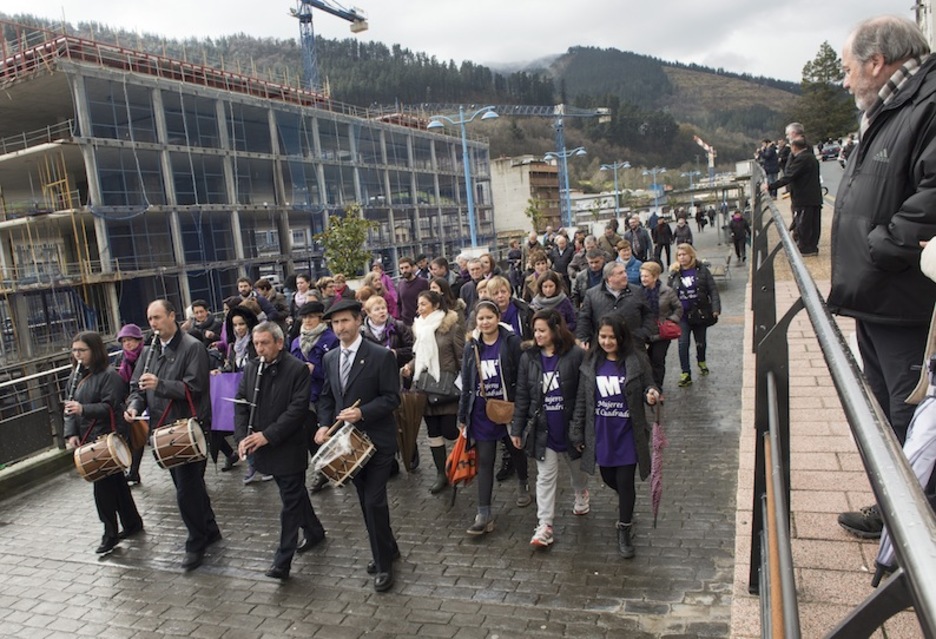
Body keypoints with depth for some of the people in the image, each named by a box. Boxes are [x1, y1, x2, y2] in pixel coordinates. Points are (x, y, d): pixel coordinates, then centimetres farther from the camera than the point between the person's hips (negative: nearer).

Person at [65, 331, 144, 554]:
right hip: (88, 440, 8)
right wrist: (71, 433, -1)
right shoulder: (78, 375, 13)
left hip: (106, 439, -8)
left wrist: (83, 409, -31)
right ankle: (132, 523, 27)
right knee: (115, 482, 16)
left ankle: (111, 533, 9)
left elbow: (111, 407, -19)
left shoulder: (109, 375, -12)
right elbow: (70, 407, 11)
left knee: (103, 486, -4)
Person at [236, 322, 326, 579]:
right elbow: (241, 404, 5)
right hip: (262, 446, 6)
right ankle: (314, 531, 40)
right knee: (294, 492, 21)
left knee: (291, 501, 2)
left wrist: (268, 435, -22)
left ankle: (283, 560, 10)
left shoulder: (297, 369, -13)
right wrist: (242, 437, -9)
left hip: (289, 447, -6)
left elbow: (298, 408, -19)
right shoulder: (251, 368, 5)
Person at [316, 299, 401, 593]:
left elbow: (392, 397, -13)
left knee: (374, 501, -6)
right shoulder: (330, 358, 6)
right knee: (365, 500, 16)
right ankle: (387, 548, 36)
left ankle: (384, 563, 12)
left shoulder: (381, 356, -13)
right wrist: (324, 424, -3)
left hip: (377, 439, -6)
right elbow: (327, 396, 13)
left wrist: (362, 412, -24)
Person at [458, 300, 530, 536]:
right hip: (482, 413, 2)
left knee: (516, 451, 20)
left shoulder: (512, 341, -12)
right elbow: (466, 384, 5)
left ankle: (524, 484, 49)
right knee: (484, 462, 3)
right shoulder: (471, 347, 0)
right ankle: (484, 514, 8)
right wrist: (462, 417, 7)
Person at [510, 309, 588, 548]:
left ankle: (581, 495, 53)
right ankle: (544, 525, 9)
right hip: (542, 429, 2)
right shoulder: (528, 358, -3)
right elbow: (522, 396, 0)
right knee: (545, 477, 3)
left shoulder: (576, 356, -15)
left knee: (577, 467, 23)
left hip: (570, 427, -1)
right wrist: (517, 429, 1)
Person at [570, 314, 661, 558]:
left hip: (627, 434, -3)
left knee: (625, 482, 3)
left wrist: (652, 394, -25)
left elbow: (648, 387, 0)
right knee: (608, 478, 16)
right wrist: (577, 433, 4)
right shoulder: (591, 363, -2)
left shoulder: (636, 360, -10)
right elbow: (582, 400, 3)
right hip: (601, 435, 3)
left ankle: (624, 531, 25)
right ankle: (628, 500, 52)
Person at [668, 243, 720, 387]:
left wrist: (715, 308, -13)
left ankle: (701, 362, 44)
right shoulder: (675, 272, 1)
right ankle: (686, 374, -2)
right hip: (682, 314, 0)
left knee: (700, 341, 16)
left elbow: (713, 289, -5)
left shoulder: (701, 269, -4)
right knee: (683, 343, -7)